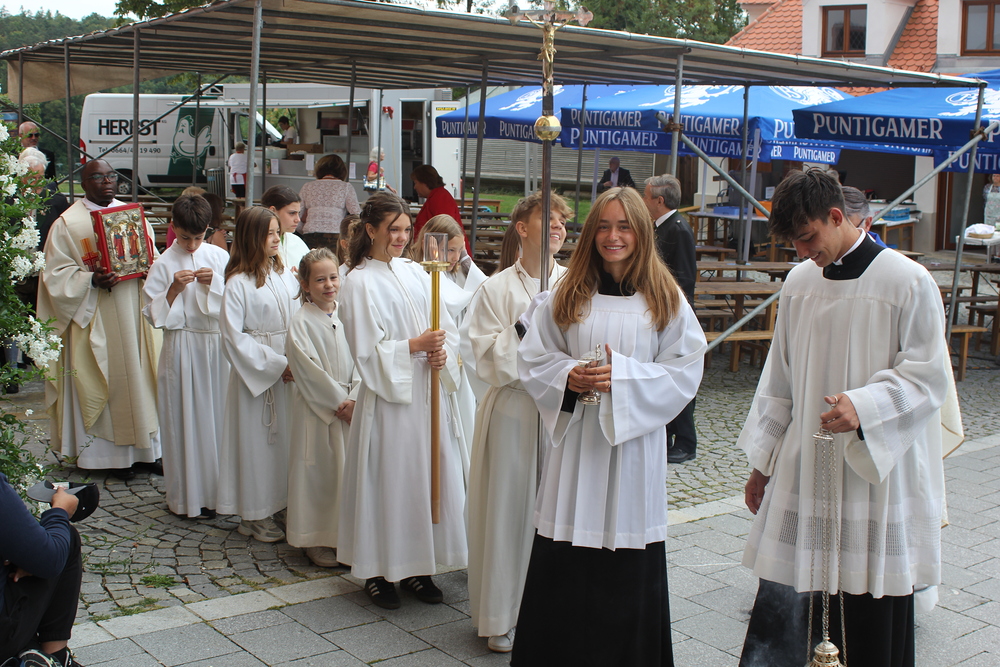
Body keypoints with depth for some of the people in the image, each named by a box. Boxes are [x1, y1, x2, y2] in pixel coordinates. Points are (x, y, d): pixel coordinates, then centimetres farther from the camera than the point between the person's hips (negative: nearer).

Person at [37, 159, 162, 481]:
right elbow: (56, 274, -6)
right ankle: (108, 452, 12)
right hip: (96, 318, -4)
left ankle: (144, 447, 16)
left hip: (135, 314, 4)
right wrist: (91, 281, -22)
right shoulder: (68, 222, -3)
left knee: (140, 376, 7)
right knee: (106, 380, 1)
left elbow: (153, 257, 15)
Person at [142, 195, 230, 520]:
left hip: (218, 346, 3)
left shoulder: (219, 257, 6)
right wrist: (174, 289, -17)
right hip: (183, 347, -2)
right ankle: (188, 496, 12)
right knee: (186, 418, 1)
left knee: (218, 414, 5)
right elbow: (154, 315, -4)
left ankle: (218, 488, 18)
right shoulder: (164, 264, -2)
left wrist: (215, 283, -9)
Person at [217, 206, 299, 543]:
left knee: (286, 436, 11)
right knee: (257, 438, 2)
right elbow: (233, 336, -13)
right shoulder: (238, 283, -11)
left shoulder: (285, 276, 7)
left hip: (289, 370, 6)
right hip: (256, 372, -6)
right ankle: (255, 515, 13)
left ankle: (280, 504, 23)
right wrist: (275, 364, -15)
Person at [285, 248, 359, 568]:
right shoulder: (301, 321, -7)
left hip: (352, 407, 5)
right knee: (319, 472, 2)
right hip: (316, 409, -4)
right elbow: (308, 370, -12)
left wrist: (354, 399, -11)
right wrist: (338, 401, -13)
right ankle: (316, 540, 14)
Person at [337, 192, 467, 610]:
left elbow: (447, 328, 11)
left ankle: (415, 568, 20)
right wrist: (416, 345, -17)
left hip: (427, 393, 6)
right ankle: (377, 572, 14)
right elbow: (368, 349, -12)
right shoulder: (360, 282, -7)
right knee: (387, 478, 1)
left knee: (428, 475, 8)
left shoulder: (416, 273, 10)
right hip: (387, 397, -6)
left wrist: (442, 354, -9)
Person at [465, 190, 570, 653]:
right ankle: (500, 615, 18)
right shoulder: (496, 289, 2)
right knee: (508, 509, 4)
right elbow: (486, 359, -5)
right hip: (513, 412, -1)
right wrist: (525, 329, -15)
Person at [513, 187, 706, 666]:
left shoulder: (665, 298, 2)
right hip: (575, 442, 1)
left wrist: (623, 376, -15)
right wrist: (568, 376, -11)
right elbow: (532, 358, 9)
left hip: (634, 439, -1)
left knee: (628, 567, 3)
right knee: (565, 565, 3)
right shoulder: (567, 295, 6)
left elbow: (685, 372, -2)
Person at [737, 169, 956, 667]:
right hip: (802, 469, 4)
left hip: (876, 473, -4)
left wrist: (863, 406, -25)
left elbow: (929, 378, -8)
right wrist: (762, 459, 15)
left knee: (872, 610, 3)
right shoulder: (799, 281, 8)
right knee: (784, 595, 4)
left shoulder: (909, 283, -8)